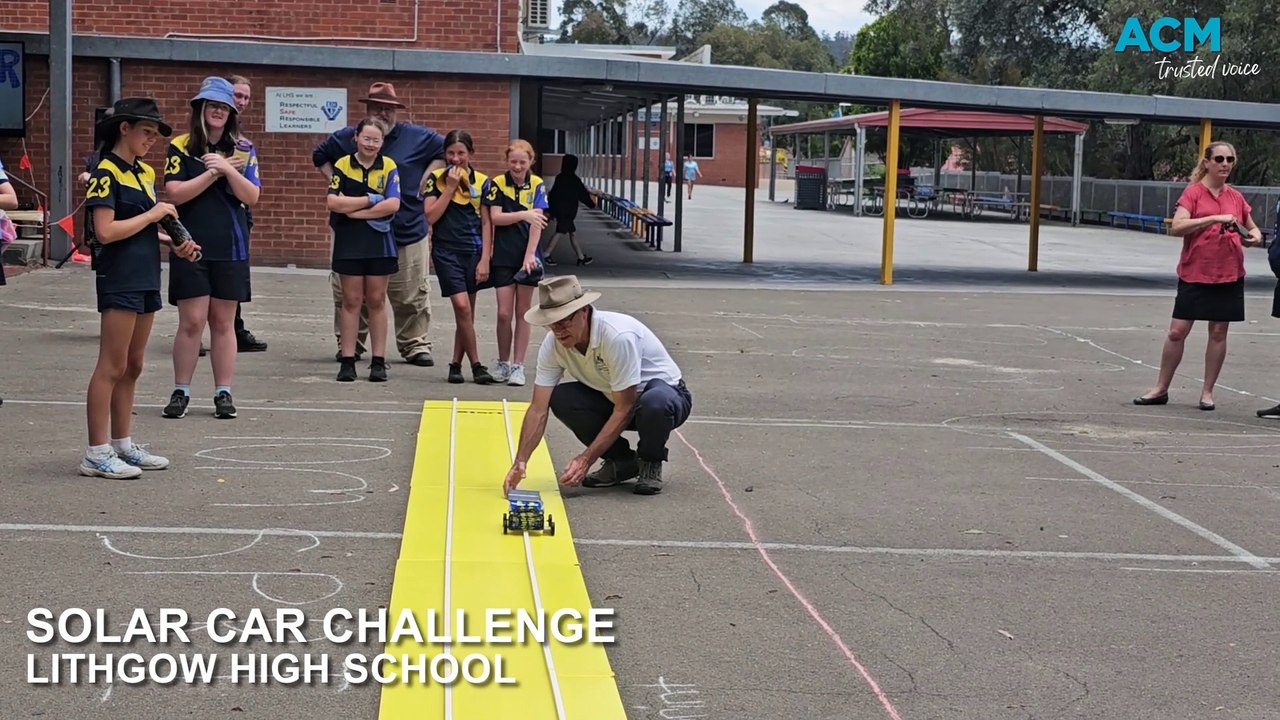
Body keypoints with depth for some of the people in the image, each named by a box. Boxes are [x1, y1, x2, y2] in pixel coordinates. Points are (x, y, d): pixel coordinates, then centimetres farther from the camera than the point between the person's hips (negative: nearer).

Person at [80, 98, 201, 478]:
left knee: (132, 367, 13)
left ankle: (123, 444, 21)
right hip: (119, 280, -9)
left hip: (145, 279, 9)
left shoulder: (145, 172, 15)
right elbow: (106, 231, -20)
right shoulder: (106, 173, -11)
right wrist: (152, 215, -14)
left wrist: (173, 243, 5)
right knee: (112, 367, -7)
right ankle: (97, 453, -3)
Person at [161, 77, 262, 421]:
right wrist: (213, 172, -12)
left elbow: (252, 197, -2)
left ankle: (224, 393, 11)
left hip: (230, 247, 2)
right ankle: (180, 392, 8)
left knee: (223, 322, 6)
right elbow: (175, 193, -9)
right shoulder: (181, 147, 2)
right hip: (191, 246, -2)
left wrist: (228, 170, -15)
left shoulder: (242, 150, 8)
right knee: (192, 321, -3)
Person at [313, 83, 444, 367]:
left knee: (412, 295, 3)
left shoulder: (418, 138, 0)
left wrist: (425, 180, 1)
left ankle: (416, 345, 11)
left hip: (407, 231, -1)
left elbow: (445, 149, 11)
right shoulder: (346, 138, 5)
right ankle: (350, 343, 15)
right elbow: (320, 156, 21)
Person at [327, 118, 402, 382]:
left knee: (376, 301, 6)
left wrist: (355, 210, -13)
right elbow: (333, 203, -10)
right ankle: (348, 361, 7)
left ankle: (378, 362, 9)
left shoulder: (389, 167, 1)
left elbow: (393, 205, -11)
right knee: (351, 301, 4)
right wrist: (371, 199, -12)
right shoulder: (342, 165, 0)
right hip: (348, 242, 0)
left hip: (379, 241, 0)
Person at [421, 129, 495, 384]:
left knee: (467, 312, 6)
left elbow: (486, 223, 5)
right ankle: (476, 364, -5)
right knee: (462, 307, -14)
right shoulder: (436, 179, 0)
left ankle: (456, 364, 18)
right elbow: (431, 216, -9)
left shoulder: (481, 181, 4)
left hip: (474, 251, 2)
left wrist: (485, 260, -1)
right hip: (446, 251, -2)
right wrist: (450, 187, -13)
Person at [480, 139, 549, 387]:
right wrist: (522, 214, -25)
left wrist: (529, 255, -14)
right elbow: (495, 218, -10)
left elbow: (537, 223, -6)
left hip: (527, 255, 0)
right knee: (504, 313, -1)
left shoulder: (537, 185, 0)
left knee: (522, 312, 5)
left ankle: (518, 365, 11)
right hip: (503, 257, 0)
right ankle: (503, 362, 16)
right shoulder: (497, 184, -1)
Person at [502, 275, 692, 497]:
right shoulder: (553, 344, -15)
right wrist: (520, 462, -26)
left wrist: (586, 458, -29)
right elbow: (538, 409, -14)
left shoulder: (619, 336, -34)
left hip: (667, 392, -6)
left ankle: (650, 463, -7)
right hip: (613, 399, 6)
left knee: (654, 402, -41)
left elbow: (625, 409, -29)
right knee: (560, 399, -19)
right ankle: (621, 461, 1)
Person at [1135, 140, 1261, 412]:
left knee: (1219, 331, 5)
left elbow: (1253, 229, 21)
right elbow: (1177, 227, -17)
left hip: (1229, 275, 3)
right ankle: (1161, 389, 11)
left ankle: (1207, 392, 15)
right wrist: (1215, 218, -24)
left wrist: (1254, 237, -3)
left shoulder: (1236, 198, 8)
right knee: (1177, 331, -1)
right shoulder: (1193, 192, -4)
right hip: (1194, 274, -3)